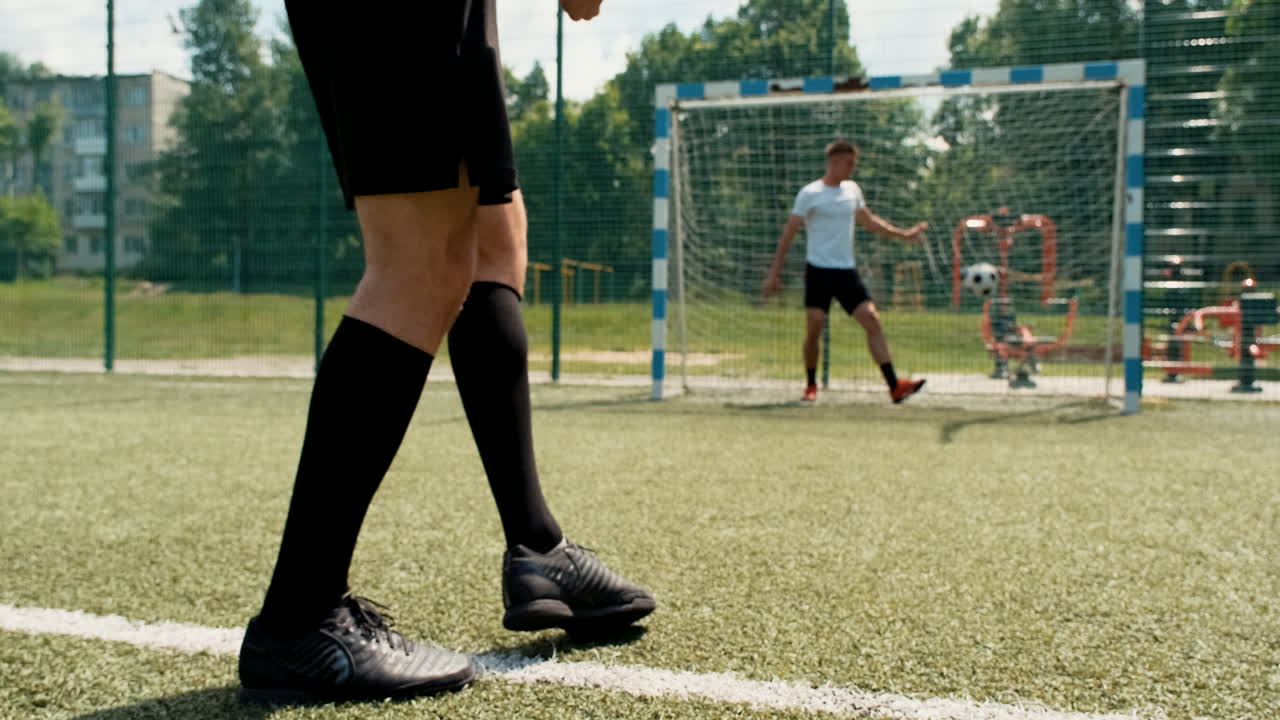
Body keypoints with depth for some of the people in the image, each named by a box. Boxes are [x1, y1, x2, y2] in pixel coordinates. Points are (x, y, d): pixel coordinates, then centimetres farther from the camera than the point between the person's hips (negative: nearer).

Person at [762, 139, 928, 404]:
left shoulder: (852, 189, 11)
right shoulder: (810, 194, -6)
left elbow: (869, 221, 27)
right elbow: (788, 233, -5)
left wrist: (904, 234, 21)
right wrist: (774, 273, -9)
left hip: (847, 271, 5)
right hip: (819, 271, -5)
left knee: (872, 321, -7)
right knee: (814, 329, -5)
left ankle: (895, 386, -10)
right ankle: (811, 386, 17)